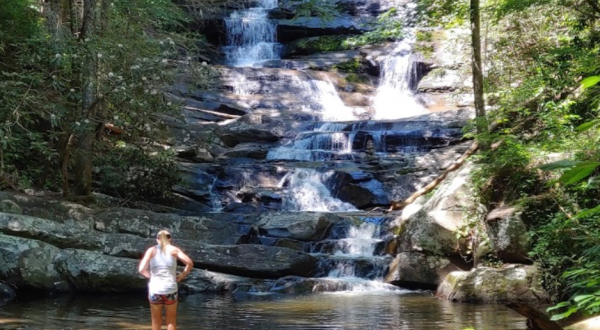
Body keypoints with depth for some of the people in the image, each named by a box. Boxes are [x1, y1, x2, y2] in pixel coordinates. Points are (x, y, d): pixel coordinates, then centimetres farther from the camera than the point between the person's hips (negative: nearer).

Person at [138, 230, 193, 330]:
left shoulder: (151, 250, 6)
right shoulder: (173, 249, 6)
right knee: (171, 321, 10)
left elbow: (141, 270, -4)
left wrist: (151, 276, 14)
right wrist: (182, 276, 8)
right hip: (170, 289, 0)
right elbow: (190, 263, -5)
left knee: (156, 322, 12)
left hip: (155, 289, 0)